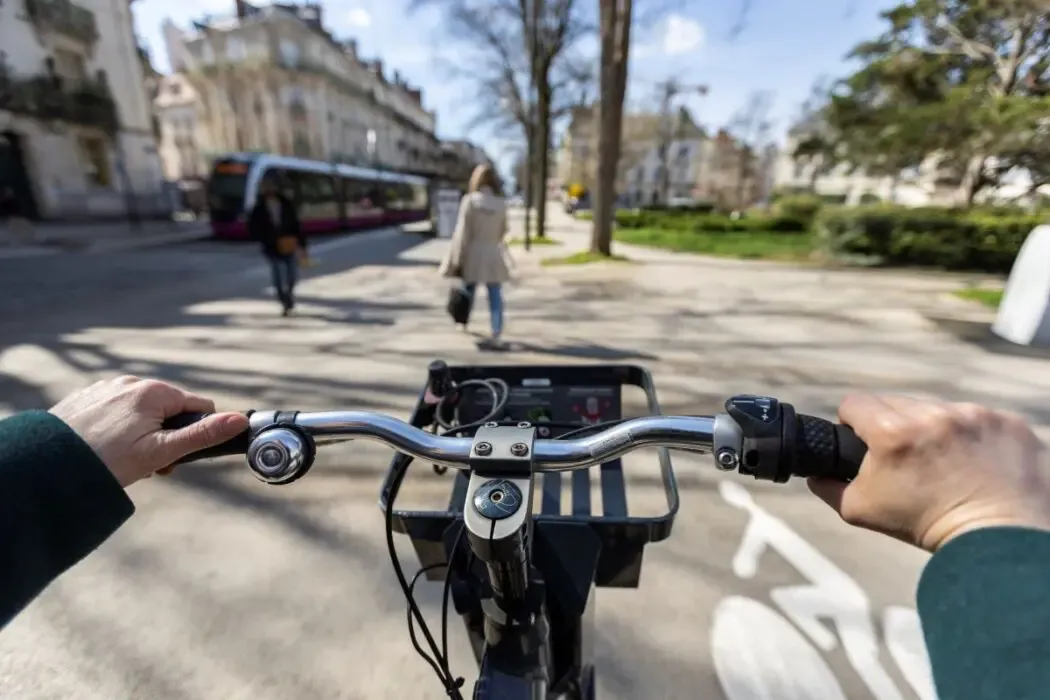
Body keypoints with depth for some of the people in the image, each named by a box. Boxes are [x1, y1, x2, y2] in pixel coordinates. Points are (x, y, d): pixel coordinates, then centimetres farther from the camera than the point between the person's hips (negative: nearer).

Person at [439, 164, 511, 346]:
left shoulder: (469, 201, -8)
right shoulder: (501, 204, 1)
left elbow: (462, 232, -10)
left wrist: (456, 261, -5)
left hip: (473, 254, -1)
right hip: (493, 255, 1)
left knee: (468, 292, 15)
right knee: (495, 296, 2)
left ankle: (464, 324, 32)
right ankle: (496, 334, -3)